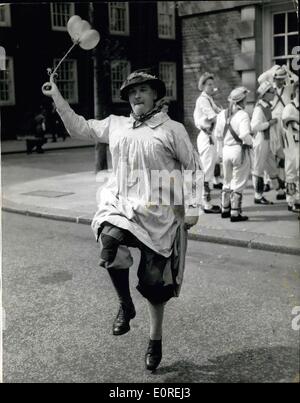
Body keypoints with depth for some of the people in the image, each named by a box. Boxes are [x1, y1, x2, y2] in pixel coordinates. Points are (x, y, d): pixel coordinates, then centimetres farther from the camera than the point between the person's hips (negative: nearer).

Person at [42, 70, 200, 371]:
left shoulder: (172, 129, 1)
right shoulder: (115, 125, 12)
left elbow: (192, 168, 3)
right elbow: (79, 128, 18)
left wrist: (191, 207, -3)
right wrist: (56, 97, 12)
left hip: (158, 214, -2)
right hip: (120, 206, 3)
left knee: (154, 279, 2)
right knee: (109, 244, -30)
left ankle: (155, 339, 26)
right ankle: (125, 306, -3)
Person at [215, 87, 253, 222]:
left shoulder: (222, 114, 4)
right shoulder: (243, 115, -15)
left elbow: (218, 134, 10)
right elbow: (244, 135, -26)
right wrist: (250, 142, -7)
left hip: (226, 149, 6)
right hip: (240, 150, -6)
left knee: (227, 182, 21)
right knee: (238, 184, 4)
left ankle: (225, 210, 31)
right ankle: (235, 214, 7)